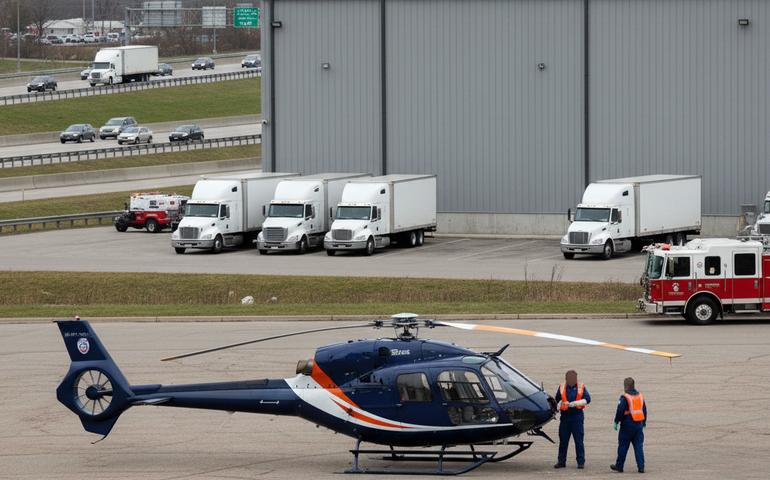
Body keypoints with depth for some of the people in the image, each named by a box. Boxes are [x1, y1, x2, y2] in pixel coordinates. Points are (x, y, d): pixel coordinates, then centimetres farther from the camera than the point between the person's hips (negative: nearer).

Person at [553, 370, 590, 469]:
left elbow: (587, 399, -8)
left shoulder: (581, 387, 1)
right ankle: (561, 461, 11)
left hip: (577, 416, -2)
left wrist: (574, 403, -18)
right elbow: (557, 400, 16)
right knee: (563, 439, 4)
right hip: (565, 415, 2)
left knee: (579, 440, -3)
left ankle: (581, 462, 2)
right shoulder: (562, 387, 6)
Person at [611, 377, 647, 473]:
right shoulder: (640, 396, 9)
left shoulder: (625, 397, -12)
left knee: (623, 445, 4)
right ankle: (641, 467, -1)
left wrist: (616, 422, -6)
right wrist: (644, 422, 28)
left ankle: (619, 466, 11)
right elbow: (644, 410, 17)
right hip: (639, 424, 5)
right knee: (638, 445, 5)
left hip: (628, 425, -5)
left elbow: (620, 411, -16)